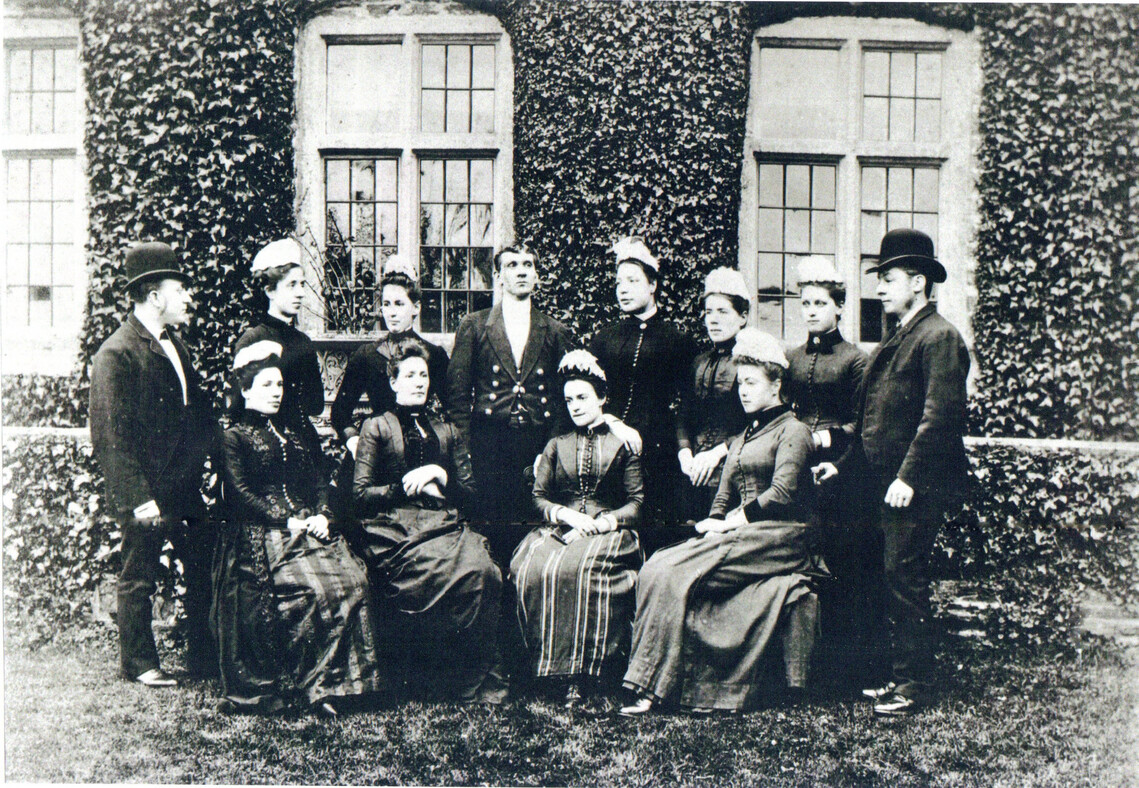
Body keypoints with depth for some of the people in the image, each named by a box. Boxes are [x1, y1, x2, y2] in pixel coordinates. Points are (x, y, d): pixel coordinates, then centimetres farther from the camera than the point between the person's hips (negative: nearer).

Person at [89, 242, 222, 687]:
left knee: (205, 570, 11)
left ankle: (204, 659, 25)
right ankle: (139, 664, 24)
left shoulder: (175, 345, 13)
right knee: (139, 580, 8)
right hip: (146, 492, -8)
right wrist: (139, 499, -21)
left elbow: (199, 413, 18)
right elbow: (110, 437, -17)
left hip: (186, 487, 8)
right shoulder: (116, 354, -14)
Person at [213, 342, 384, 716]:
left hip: (309, 524, 5)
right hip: (261, 534, -5)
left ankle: (339, 679, -18)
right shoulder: (234, 437, 8)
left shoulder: (290, 432, 26)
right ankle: (313, 686, -19)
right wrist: (287, 521, -14)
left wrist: (321, 515, -3)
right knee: (313, 590, -29)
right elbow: (240, 493, -4)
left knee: (353, 580, -22)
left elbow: (317, 478, 18)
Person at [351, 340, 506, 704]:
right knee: (460, 573, -33)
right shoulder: (376, 428, 14)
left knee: (485, 571, -31)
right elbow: (361, 495, 4)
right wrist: (408, 487, -5)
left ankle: (479, 678, -18)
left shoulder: (447, 432, 26)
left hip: (444, 524, 4)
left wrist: (439, 476, 0)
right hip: (395, 530, -4)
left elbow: (469, 495, 19)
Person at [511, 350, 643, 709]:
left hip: (608, 531, -3)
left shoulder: (623, 443, 14)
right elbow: (539, 497, 15)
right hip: (559, 530, 3)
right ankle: (560, 670, -26)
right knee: (533, 569, -31)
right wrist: (568, 515, -5)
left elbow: (637, 504, 6)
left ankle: (590, 673, -29)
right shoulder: (557, 444, 23)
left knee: (579, 569, -37)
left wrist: (598, 524, -10)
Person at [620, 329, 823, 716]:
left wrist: (735, 520, -9)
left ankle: (654, 686, -18)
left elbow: (782, 494, -11)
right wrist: (714, 525, -2)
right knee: (659, 568, -18)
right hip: (741, 537, 7)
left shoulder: (792, 430, 1)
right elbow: (723, 500, 19)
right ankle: (712, 689, -20)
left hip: (779, 536, -7)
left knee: (678, 572, -25)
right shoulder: (740, 440, 25)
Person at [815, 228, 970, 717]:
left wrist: (908, 477, -21)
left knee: (904, 577, -6)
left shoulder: (939, 337, -10)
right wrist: (843, 464, 18)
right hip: (888, 486, 9)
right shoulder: (896, 340, 20)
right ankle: (901, 676, 22)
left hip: (918, 488, -9)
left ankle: (913, 685, 4)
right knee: (895, 579, 12)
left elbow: (940, 416, -18)